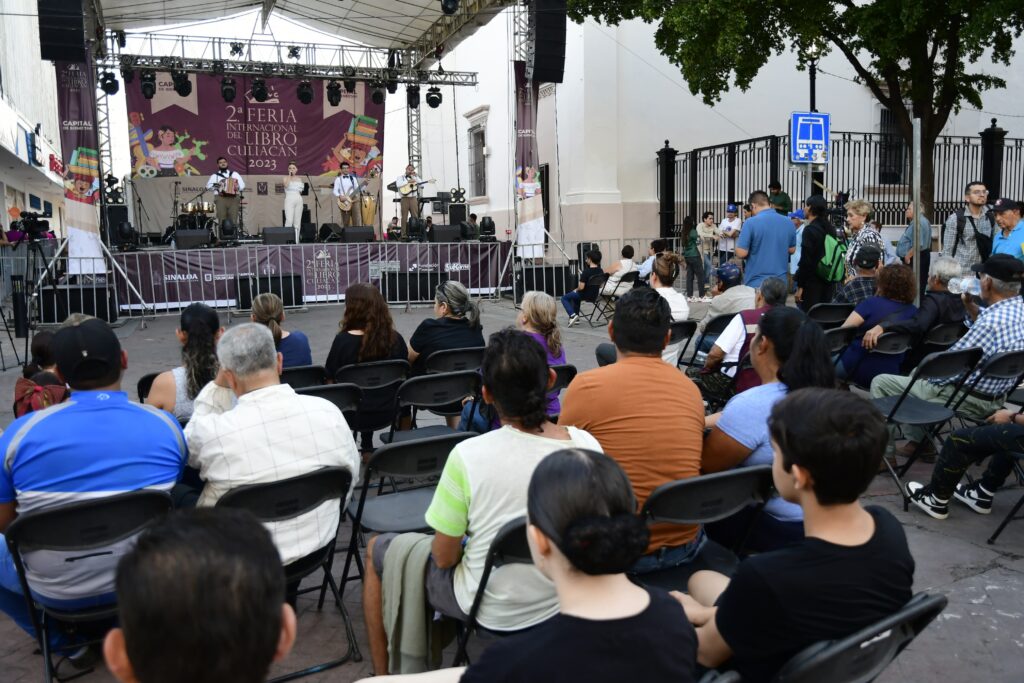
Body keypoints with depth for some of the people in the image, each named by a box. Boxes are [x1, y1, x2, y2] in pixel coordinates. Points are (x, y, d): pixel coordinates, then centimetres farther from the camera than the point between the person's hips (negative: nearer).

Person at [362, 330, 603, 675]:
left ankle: (383, 673, 34)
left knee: (377, 548, 20)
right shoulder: (587, 445, -16)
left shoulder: (468, 456, -28)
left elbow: (444, 558, -16)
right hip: (563, 600, 5)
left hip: (492, 612, -4)